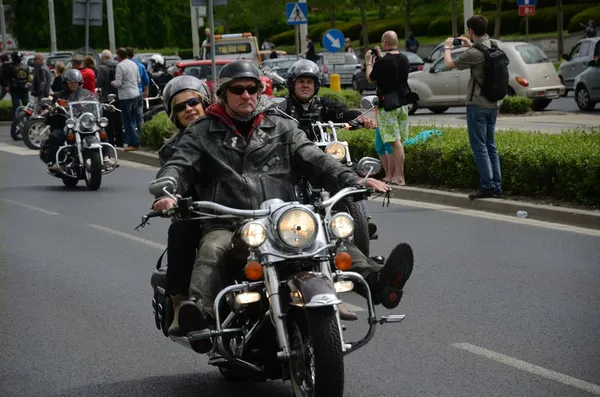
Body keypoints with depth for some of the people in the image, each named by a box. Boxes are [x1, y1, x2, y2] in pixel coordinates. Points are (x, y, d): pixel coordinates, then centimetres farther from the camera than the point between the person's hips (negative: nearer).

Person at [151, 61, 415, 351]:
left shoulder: (281, 127, 20)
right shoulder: (203, 133, 14)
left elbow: (314, 160, 11)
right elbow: (177, 166, 2)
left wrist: (354, 182, -6)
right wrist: (165, 194, -22)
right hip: (227, 225, -2)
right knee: (211, 251, -35)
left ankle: (378, 281, -42)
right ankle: (199, 310, -57)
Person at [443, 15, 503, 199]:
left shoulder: (474, 53, -19)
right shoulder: (493, 47, 6)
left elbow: (449, 65, -8)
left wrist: (447, 48, 9)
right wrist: (470, 45, 29)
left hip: (478, 105, -8)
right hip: (493, 104, 8)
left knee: (479, 147, -3)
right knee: (490, 146, 13)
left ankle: (487, 186, -4)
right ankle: (497, 186, 12)